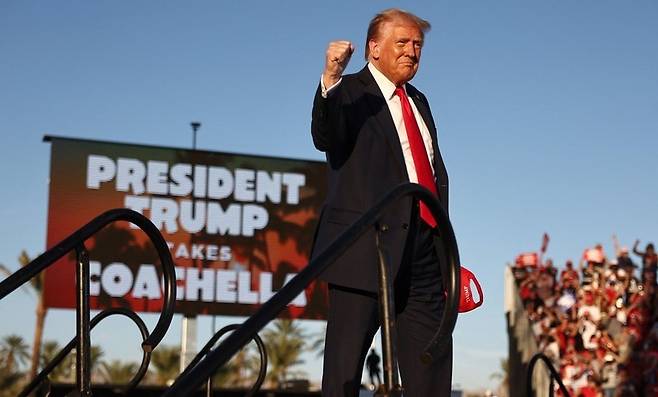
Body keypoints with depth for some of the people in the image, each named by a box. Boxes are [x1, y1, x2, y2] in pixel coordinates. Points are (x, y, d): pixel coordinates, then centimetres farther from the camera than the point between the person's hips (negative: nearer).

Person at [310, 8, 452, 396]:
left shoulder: (418, 101, 22)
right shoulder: (349, 93, -1)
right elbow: (324, 139, -22)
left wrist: (446, 250, 21)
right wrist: (330, 80, -39)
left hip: (424, 251, 7)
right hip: (367, 247, -7)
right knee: (345, 364, -4)